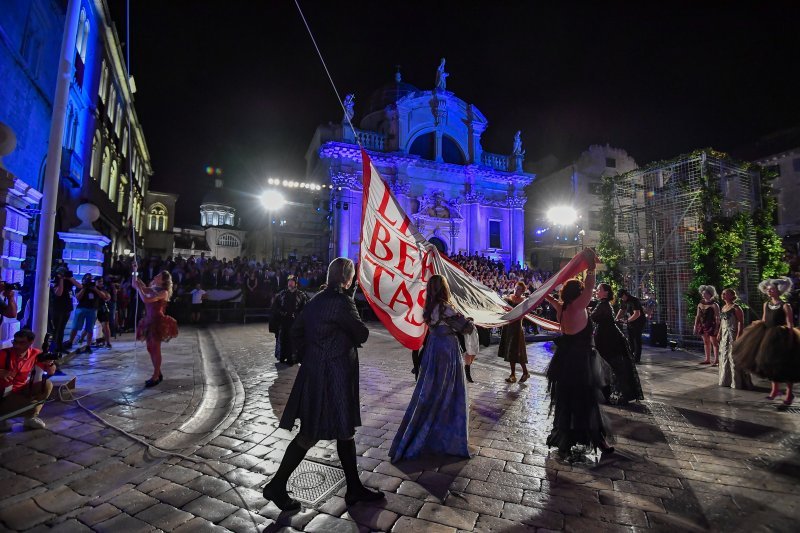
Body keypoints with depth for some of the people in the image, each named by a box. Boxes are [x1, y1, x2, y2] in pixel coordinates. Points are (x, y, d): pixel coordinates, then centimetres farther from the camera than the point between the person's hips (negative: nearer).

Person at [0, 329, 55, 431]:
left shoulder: (35, 353, -9)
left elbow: (51, 372, -1)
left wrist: (50, 363, -24)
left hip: (21, 390, 5)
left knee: (47, 385, -17)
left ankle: (31, 418, -2)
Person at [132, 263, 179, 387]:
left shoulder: (164, 292, -14)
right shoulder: (152, 289, 10)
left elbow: (145, 299, -25)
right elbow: (135, 285, 15)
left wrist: (138, 287, -16)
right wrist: (134, 271, 7)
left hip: (158, 321, -8)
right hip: (149, 321, 8)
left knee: (155, 349, -3)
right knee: (151, 349, 13)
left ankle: (156, 377, 6)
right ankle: (158, 374, 24)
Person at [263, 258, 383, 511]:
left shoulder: (317, 300, 7)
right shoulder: (342, 301, -18)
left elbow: (296, 330, 12)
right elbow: (362, 334, -14)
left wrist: (310, 355, 15)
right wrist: (354, 333, 7)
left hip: (315, 372, 9)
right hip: (333, 375, -9)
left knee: (344, 430, 17)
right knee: (311, 434, 7)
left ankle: (354, 489, 31)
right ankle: (277, 486, 23)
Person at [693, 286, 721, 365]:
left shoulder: (714, 305, -8)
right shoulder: (700, 304, 9)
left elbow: (717, 317, -11)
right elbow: (697, 316, 13)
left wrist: (717, 328, -16)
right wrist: (695, 326, 11)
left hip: (712, 326, -6)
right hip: (703, 326, 6)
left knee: (714, 343, -2)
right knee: (706, 343, 12)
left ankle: (716, 360, 4)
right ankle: (707, 359, 20)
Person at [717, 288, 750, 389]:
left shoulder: (736, 308, -11)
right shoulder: (723, 307, 12)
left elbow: (741, 323, -15)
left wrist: (738, 337, -21)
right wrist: (719, 334, 14)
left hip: (733, 335, -8)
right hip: (724, 335, 8)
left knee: (734, 358, -2)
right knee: (724, 357, 12)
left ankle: (737, 382, 8)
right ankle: (726, 380, 22)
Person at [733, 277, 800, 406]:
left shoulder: (785, 306, -12)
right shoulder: (766, 304, 5)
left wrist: (789, 342, -17)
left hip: (781, 338, -6)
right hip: (768, 337, 6)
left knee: (783, 366, 2)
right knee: (770, 363, 13)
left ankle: (789, 393, 17)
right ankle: (775, 389, 27)